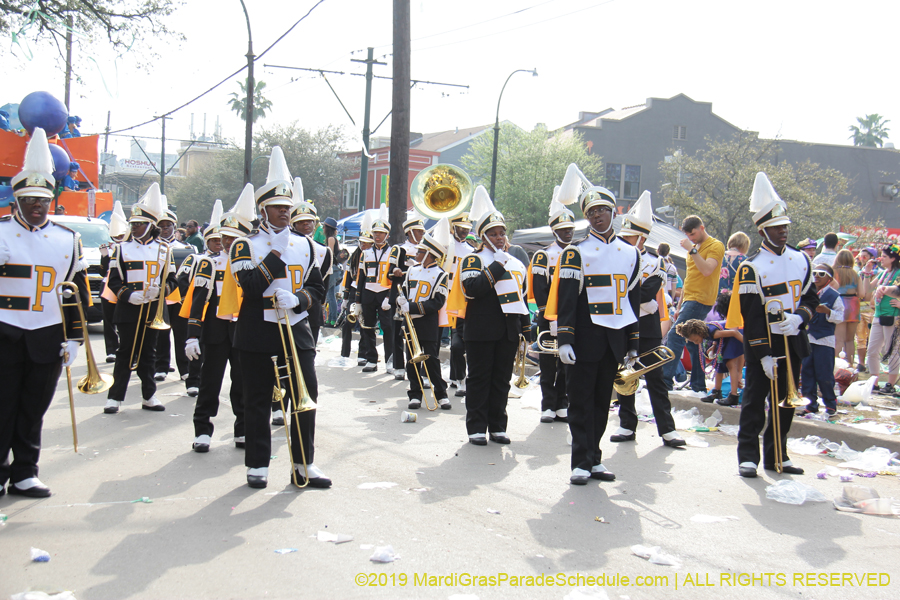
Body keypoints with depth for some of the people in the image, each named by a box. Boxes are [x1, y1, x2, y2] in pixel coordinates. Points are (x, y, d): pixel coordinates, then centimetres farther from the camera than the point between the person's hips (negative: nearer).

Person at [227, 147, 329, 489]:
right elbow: (251, 286, -17)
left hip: (296, 332, 3)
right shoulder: (245, 246, -1)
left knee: (307, 395, 1)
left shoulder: (305, 246, 11)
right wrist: (278, 251, -18)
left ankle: (303, 464, 11)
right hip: (258, 336, -3)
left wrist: (297, 300, -11)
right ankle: (257, 466, 15)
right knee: (258, 402, 4)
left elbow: (318, 289, 10)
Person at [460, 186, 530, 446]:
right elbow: (471, 288, -19)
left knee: (502, 380, 9)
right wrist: (496, 269, -17)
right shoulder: (473, 260, -2)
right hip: (481, 331, -5)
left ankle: (497, 427, 16)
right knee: (479, 380, 1)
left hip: (508, 332, 5)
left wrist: (525, 327, 15)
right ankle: (476, 428, 6)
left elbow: (521, 296, 21)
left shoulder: (516, 264, 16)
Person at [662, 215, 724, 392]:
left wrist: (692, 250, -22)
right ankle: (698, 384, 12)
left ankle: (666, 379, -21)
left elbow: (707, 270, -22)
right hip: (689, 300, 9)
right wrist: (680, 306, 21)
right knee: (692, 343, 9)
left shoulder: (715, 246, -6)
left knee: (675, 336, -17)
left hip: (700, 301, -9)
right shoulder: (694, 248, 21)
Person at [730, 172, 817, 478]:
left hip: (792, 342, 5)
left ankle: (776, 455, 21)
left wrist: (799, 316, -12)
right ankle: (748, 456, 7)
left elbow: (811, 297, 11)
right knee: (755, 401, 0)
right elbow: (751, 315, -12)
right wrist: (763, 355, -16)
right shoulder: (751, 267, -10)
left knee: (786, 401, 11)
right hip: (762, 343, -5)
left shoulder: (801, 260, 7)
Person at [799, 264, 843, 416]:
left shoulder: (834, 296, -3)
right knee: (806, 372, 6)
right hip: (807, 338, 4)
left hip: (825, 340, -4)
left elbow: (840, 317, -6)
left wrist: (827, 311, -21)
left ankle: (830, 404, 14)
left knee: (824, 375, -2)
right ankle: (810, 403, 15)